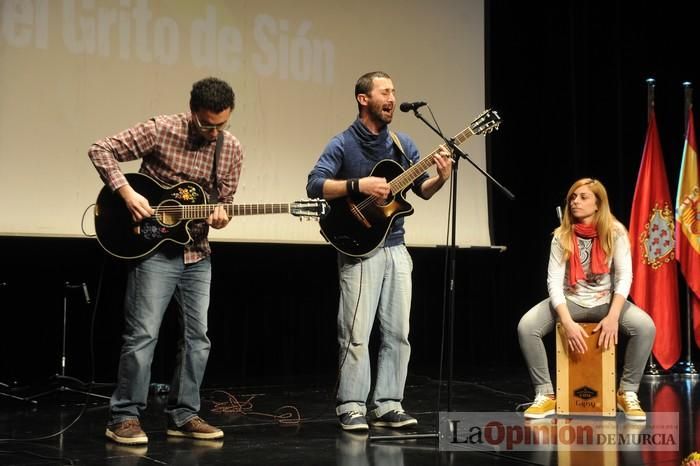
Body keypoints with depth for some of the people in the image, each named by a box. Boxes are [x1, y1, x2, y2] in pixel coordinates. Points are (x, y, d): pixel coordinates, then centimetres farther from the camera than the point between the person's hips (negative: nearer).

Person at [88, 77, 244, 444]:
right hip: (154, 249, -5)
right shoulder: (161, 131, -12)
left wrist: (219, 215, -14)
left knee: (197, 337, 6)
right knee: (143, 335, -7)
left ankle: (183, 416, 17)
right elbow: (101, 150, -11)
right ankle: (124, 417, 2)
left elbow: (225, 200, 10)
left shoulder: (231, 150, 1)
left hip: (196, 253, 5)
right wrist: (127, 193, -21)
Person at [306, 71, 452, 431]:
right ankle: (352, 408, 2)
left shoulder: (402, 144, 10)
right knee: (357, 333, -6)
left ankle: (387, 405, 13)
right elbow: (314, 185, -17)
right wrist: (359, 185, -26)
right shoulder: (343, 144, -6)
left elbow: (422, 190, 10)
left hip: (395, 248, 6)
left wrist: (441, 178, -11)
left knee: (397, 333, 5)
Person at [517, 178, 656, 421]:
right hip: (570, 301, 1)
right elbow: (554, 281, -15)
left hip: (605, 301, 0)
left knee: (645, 326, -29)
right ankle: (545, 395, -11)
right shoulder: (561, 236, -9)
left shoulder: (615, 232, -9)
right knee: (526, 327, -25)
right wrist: (567, 322, -29)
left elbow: (624, 276, -13)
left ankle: (627, 393, -9)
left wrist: (613, 316, -28)